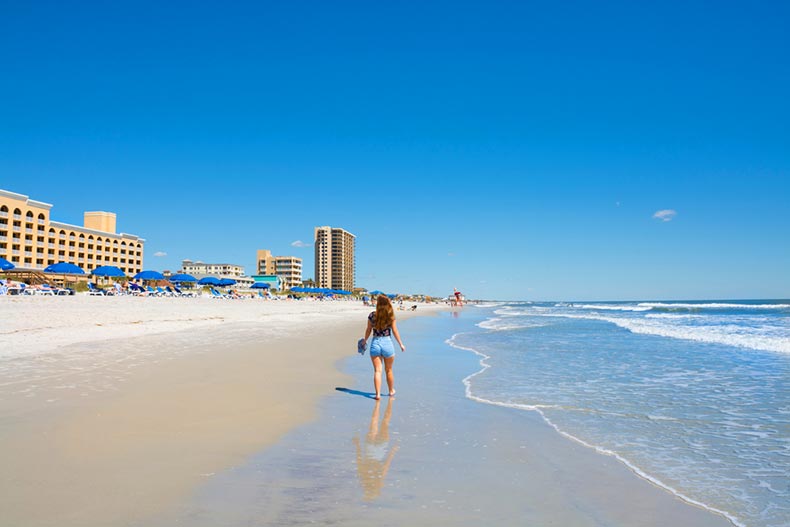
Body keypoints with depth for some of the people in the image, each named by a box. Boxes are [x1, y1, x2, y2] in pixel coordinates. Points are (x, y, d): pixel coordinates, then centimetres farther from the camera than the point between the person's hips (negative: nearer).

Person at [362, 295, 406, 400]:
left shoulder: (372, 315, -4)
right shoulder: (390, 316, -6)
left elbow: (368, 330, 4)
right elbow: (395, 332, -2)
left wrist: (364, 341, 21)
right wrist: (401, 344, 9)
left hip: (375, 344, 0)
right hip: (387, 343, 0)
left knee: (377, 371, 4)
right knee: (388, 370, 17)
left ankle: (378, 393, -2)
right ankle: (391, 391, 33)